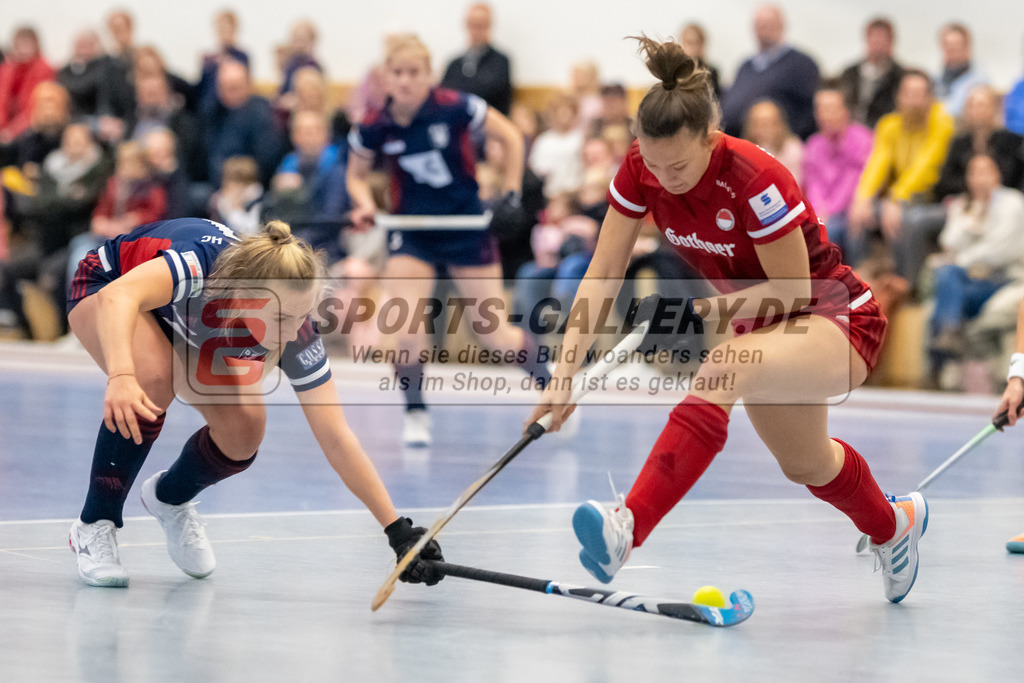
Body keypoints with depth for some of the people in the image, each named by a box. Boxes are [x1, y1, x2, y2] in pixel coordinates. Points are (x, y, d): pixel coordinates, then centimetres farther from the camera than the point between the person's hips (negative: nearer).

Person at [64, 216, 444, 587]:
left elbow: (336, 437, -25)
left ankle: (169, 498, 18)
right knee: (152, 379, -35)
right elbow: (118, 296, -60)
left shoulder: (294, 330, -30)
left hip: (192, 329, 4)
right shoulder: (201, 263, -43)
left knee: (243, 430, -15)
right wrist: (120, 376, -78)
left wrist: (397, 529, -28)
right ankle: (94, 526, -17)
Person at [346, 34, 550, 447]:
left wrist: (511, 196, -5)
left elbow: (512, 138, -3)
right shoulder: (374, 128, -11)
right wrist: (365, 205, -12)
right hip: (411, 231, 1)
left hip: (466, 225, -1)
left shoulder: (455, 107, -17)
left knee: (498, 338, 1)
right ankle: (416, 416, 5)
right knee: (407, 334, -17)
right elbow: (357, 174, 8)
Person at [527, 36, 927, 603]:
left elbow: (793, 291, -22)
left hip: (837, 321, -8)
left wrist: (723, 305, -35)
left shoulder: (755, 180, -32)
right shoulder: (641, 171, -16)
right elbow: (603, 274, -15)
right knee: (805, 465, 26)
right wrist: (564, 374, -24)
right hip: (758, 324, 8)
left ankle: (626, 531, -50)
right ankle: (893, 525, 60)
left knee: (723, 369, -38)